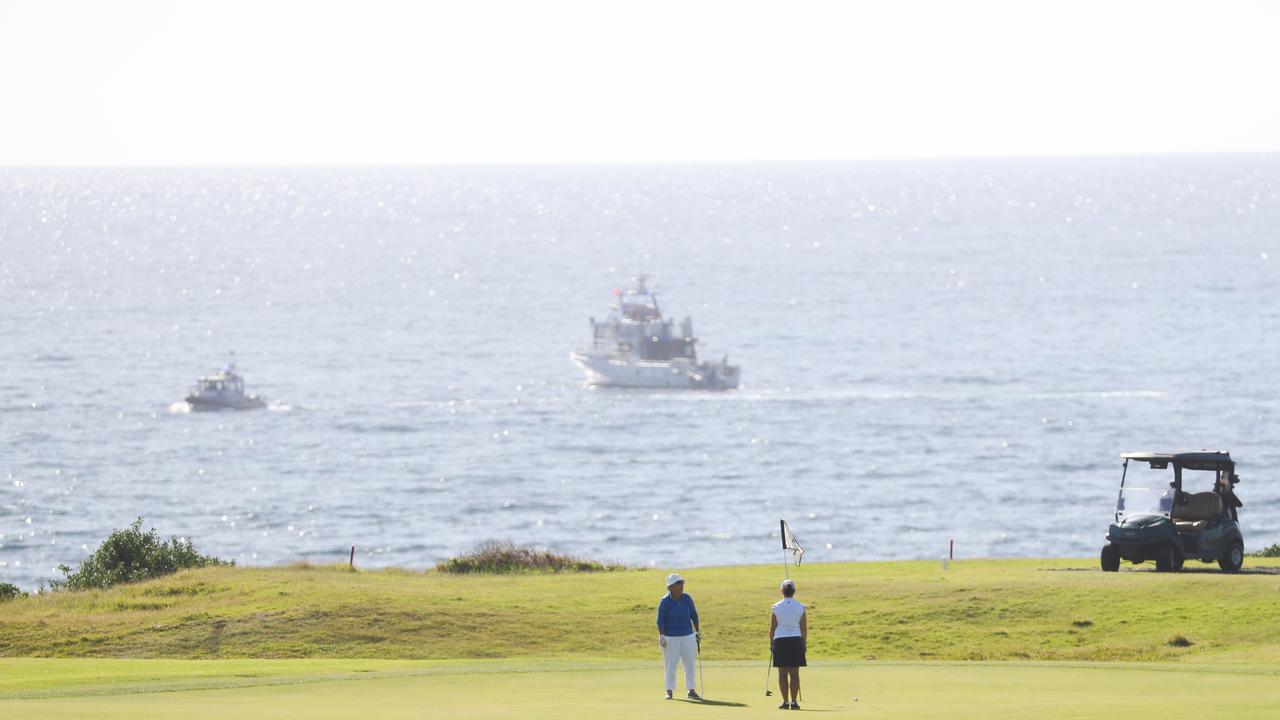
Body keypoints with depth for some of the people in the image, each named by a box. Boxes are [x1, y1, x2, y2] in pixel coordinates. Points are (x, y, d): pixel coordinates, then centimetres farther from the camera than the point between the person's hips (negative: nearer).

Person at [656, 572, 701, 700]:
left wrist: (697, 631, 10)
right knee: (670, 665, -2)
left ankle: (692, 690, 8)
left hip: (687, 636, 3)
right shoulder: (665, 601, -9)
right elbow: (660, 620, -9)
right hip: (671, 637, -3)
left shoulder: (687, 599, 1)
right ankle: (669, 691, 4)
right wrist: (661, 636, -17)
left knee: (690, 664, 2)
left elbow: (694, 615, 11)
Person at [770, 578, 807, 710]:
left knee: (782, 673, 3)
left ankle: (785, 701, 0)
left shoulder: (776, 607, -2)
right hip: (796, 639, 1)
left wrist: (771, 643, 10)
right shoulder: (800, 608, 0)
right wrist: (804, 643, 13)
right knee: (794, 673, 2)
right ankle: (793, 701, -1)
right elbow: (804, 628, 4)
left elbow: (772, 627, 0)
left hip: (780, 640, -1)